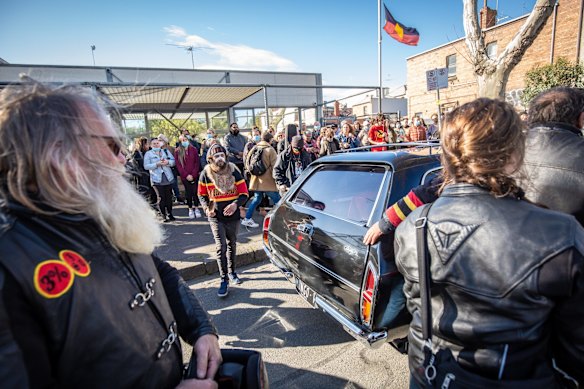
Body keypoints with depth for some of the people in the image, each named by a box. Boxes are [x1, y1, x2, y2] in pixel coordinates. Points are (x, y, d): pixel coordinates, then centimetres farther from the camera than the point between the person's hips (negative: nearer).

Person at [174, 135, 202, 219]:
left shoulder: (194, 149, 3)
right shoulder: (177, 151, 2)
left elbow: (197, 163, 1)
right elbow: (178, 165, -2)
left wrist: (193, 175, -9)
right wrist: (186, 175, -10)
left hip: (194, 175, 0)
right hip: (185, 176, 0)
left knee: (195, 191, 0)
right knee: (188, 192, 3)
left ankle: (196, 208, 15)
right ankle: (190, 209, 15)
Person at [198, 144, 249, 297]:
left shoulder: (234, 171, -5)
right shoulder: (205, 174, -4)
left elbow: (244, 193, -5)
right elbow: (202, 195, 7)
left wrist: (235, 204, -24)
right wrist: (206, 207, -12)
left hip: (233, 216, 2)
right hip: (216, 217, -1)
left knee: (232, 245, 17)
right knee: (221, 248, -8)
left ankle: (231, 271, 38)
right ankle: (224, 280, 3)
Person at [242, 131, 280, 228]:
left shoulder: (254, 148, 6)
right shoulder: (270, 150, -11)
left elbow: (247, 163, 12)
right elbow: (274, 166, -12)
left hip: (256, 180, 7)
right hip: (268, 181, -6)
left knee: (256, 199, 19)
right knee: (277, 200, 2)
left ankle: (247, 219, 18)